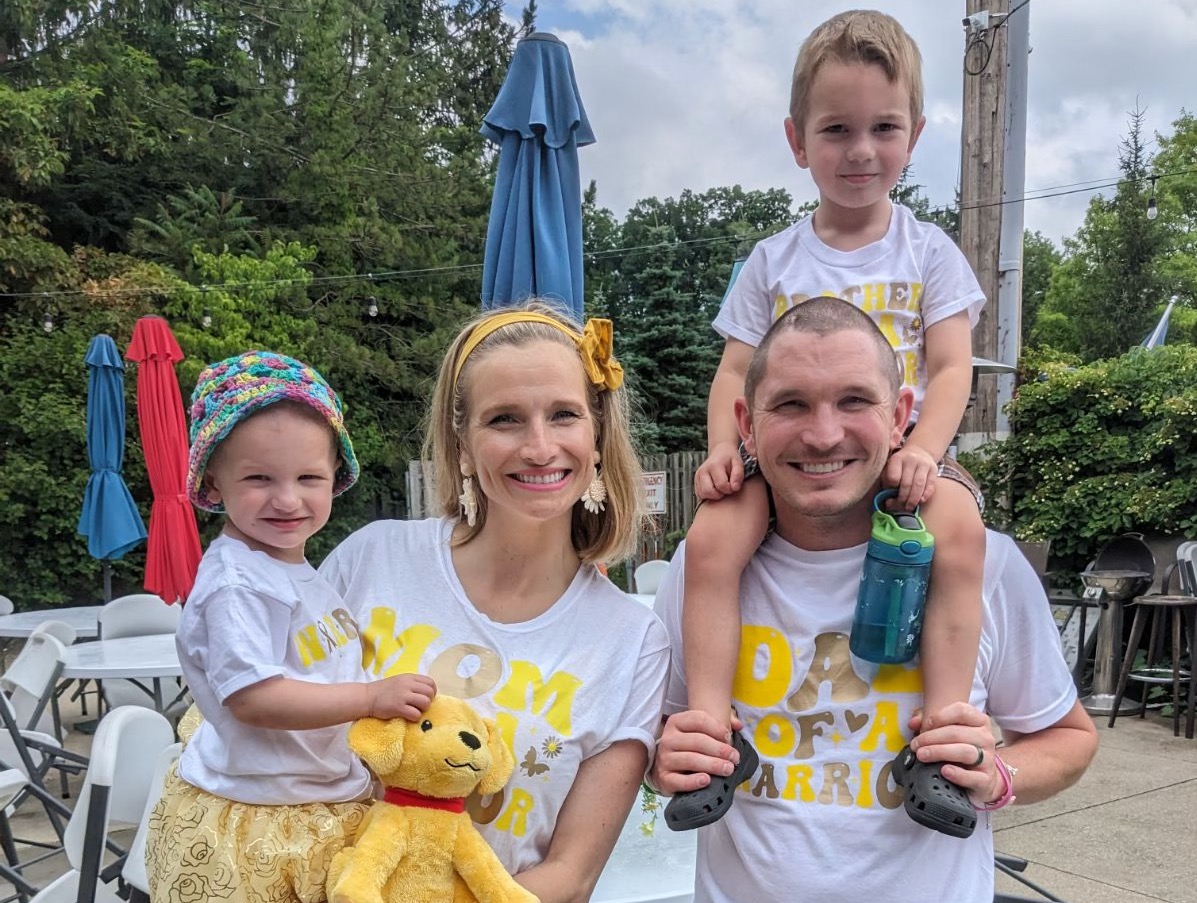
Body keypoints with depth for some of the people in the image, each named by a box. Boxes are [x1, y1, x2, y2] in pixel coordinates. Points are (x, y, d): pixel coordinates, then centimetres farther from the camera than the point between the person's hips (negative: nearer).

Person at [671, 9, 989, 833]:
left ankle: (944, 732, -25)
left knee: (960, 528, -33)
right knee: (713, 535, -28)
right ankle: (713, 726, -20)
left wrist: (922, 452, -19)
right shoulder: (774, 262, 9)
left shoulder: (929, 253, 7)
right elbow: (736, 371, 6)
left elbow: (952, 368, -1)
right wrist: (724, 449, -13)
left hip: (900, 453, -1)